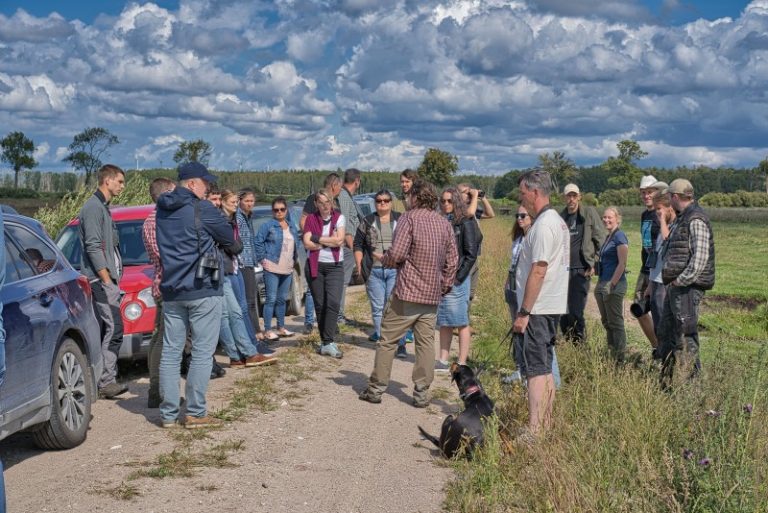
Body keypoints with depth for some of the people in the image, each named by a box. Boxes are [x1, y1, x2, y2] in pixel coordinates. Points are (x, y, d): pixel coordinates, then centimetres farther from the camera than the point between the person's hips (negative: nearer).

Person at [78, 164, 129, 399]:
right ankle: (106, 381, -14)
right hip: (100, 279, -10)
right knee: (113, 328, -14)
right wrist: (107, 279, -19)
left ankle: (102, 380, 12)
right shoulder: (93, 207, -10)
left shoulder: (103, 207, 21)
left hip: (106, 278, 10)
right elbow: (93, 247, -17)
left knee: (102, 330, 9)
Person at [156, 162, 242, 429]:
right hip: (202, 290, -6)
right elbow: (230, 240, -1)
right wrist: (235, 246, 23)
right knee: (202, 352, 0)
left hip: (171, 291, 6)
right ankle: (195, 413, 1)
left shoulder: (162, 211, 10)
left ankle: (168, 413, 10)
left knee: (170, 352, 8)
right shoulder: (202, 210, -10)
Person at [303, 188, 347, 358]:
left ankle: (327, 343, -16)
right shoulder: (311, 219, 4)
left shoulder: (339, 218, 2)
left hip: (335, 266, -1)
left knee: (333, 302, -14)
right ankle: (327, 340, 13)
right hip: (315, 266, 1)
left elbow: (339, 240, -11)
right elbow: (307, 243, -6)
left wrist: (318, 238, -9)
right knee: (319, 305, 4)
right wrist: (330, 241, -8)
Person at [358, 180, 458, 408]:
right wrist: (445, 286, 17)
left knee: (388, 340, 5)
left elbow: (396, 254, -16)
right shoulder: (445, 223, 8)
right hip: (432, 295, 5)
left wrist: (382, 258, 4)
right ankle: (422, 393, 8)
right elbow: (452, 261, 9)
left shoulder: (409, 218, -9)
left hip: (407, 293, -5)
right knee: (426, 343, 8)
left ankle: (376, 389, 11)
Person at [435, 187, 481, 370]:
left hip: (457, 279, -7)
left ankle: (462, 364, 4)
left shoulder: (465, 223, -6)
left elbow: (471, 255, -10)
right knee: (443, 322, 11)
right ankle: (443, 361, 19)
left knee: (461, 322, 0)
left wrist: (457, 278, -14)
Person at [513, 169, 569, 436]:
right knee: (545, 368, 13)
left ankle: (534, 432, -10)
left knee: (536, 369, -10)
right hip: (553, 305, 10)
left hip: (539, 307, -10)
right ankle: (546, 426, 19)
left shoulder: (544, 225, -16)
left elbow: (538, 271, -21)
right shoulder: (558, 221, 16)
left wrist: (524, 312, -19)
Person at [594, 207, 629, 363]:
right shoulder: (608, 237, 16)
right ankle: (612, 354, 21)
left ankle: (620, 359, 3)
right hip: (603, 284, 9)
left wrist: (612, 284, -19)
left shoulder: (619, 236, -11)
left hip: (614, 285, -9)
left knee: (615, 322, -3)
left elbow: (622, 263, -17)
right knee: (606, 321, 13)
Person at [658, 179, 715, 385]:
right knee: (666, 333, 14)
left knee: (685, 337, -9)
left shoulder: (696, 220, -14)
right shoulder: (682, 219, 18)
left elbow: (700, 256, -22)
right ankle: (667, 381, 23)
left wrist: (681, 280, -20)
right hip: (676, 286, 11)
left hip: (688, 286, -11)